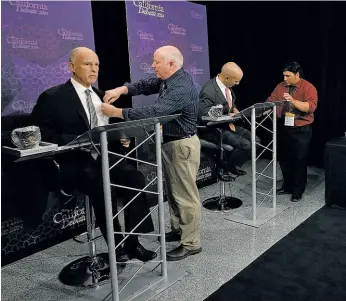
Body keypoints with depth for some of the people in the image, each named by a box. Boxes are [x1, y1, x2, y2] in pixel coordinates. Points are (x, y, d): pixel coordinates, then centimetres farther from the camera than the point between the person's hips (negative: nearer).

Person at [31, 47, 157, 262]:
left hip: (105, 157, 6)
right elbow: (41, 134, -10)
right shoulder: (53, 97, -4)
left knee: (137, 178, -17)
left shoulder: (100, 96, 15)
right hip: (76, 163, -6)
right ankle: (117, 245, -9)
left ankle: (132, 241, -7)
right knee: (103, 188, -31)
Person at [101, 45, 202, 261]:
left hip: (182, 145, -10)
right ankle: (179, 229, 34)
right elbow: (146, 85, 10)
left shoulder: (181, 88, -26)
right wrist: (122, 89, -9)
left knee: (185, 194, -2)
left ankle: (191, 243, 10)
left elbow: (154, 112, -33)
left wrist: (117, 112, -28)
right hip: (171, 143, 10)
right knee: (174, 191, 19)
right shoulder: (170, 79, 7)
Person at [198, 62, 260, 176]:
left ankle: (232, 165, 12)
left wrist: (235, 111, 1)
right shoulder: (208, 91, -23)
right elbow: (204, 117, -24)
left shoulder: (228, 87, 3)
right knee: (245, 145, -22)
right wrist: (227, 116, -21)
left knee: (255, 141, -1)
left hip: (229, 125, 9)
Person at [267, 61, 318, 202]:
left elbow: (310, 107, -22)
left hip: (301, 130, -5)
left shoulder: (308, 88, -9)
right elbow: (271, 100, 3)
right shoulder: (280, 86, 7)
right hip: (283, 128, 5)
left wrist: (293, 101, -34)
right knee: (284, 158, 12)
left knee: (299, 160, 1)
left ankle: (298, 191, 14)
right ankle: (287, 186, 28)